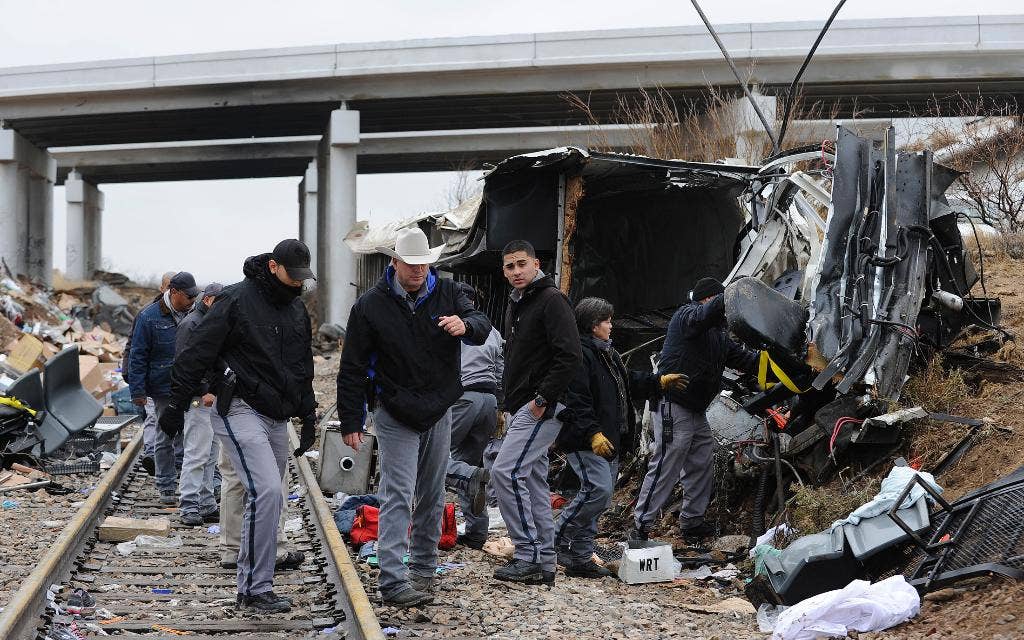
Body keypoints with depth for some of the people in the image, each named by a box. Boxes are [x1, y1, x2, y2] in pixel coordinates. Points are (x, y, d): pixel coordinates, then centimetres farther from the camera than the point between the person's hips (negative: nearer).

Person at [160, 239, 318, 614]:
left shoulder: (296, 310, 15)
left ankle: (252, 585, 19)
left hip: (276, 420, 8)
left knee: (267, 499, 9)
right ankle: (256, 590, -16)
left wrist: (308, 417, 24)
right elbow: (196, 354, -9)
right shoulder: (236, 301, -10)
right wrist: (177, 406, -10)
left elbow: (303, 369, 26)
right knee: (267, 492, -20)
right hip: (241, 412, -8)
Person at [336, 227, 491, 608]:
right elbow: (352, 368, -4)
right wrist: (350, 421, -6)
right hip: (396, 417, -4)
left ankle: (423, 569, 26)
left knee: (431, 497, 13)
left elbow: (482, 327, -10)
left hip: (439, 413, 4)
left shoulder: (447, 294, 1)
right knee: (398, 496, -11)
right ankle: (393, 581, -15)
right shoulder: (371, 306, -7)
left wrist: (465, 326, -35)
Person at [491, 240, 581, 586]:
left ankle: (528, 555, -11)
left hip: (542, 407, -10)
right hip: (521, 408, 10)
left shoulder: (551, 300, -12)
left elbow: (570, 356, -21)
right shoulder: (515, 305, 18)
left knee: (505, 471, -16)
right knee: (533, 481, 11)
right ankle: (544, 563, 15)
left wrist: (543, 398, -20)